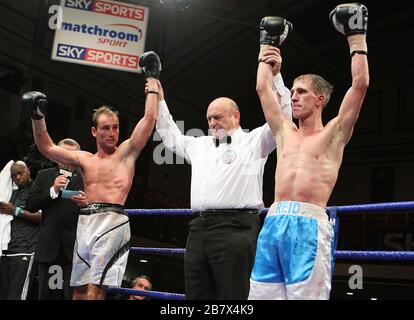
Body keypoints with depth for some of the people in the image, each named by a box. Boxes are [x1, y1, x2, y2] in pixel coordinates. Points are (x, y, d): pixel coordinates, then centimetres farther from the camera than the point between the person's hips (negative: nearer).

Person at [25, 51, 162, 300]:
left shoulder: (127, 152, 7)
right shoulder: (85, 160, 18)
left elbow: (150, 117, 0)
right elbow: (47, 148, 17)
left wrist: (152, 79, 4)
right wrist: (38, 116, 7)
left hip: (112, 221, -5)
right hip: (85, 222, 6)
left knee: (96, 288, -15)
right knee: (79, 288, 5)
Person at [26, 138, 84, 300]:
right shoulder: (44, 176, 13)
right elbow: (30, 205, 4)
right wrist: (53, 190, -7)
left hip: (74, 246, -3)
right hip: (48, 245, 3)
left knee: (73, 294, -6)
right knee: (46, 294, 9)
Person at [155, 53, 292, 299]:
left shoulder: (254, 141, 9)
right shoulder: (201, 145, 27)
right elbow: (172, 137, 40)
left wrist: (274, 75, -11)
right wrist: (159, 101, 38)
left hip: (235, 226, -6)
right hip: (199, 228, 7)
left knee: (231, 296, -9)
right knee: (196, 296, 5)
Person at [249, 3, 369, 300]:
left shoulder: (334, 133, 9)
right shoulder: (285, 132, 21)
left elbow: (360, 84, 1)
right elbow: (263, 89, 26)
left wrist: (357, 37, 7)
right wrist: (267, 48, 34)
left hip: (309, 225, -5)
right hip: (273, 223, 5)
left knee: (306, 294, -10)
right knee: (262, 293, 0)